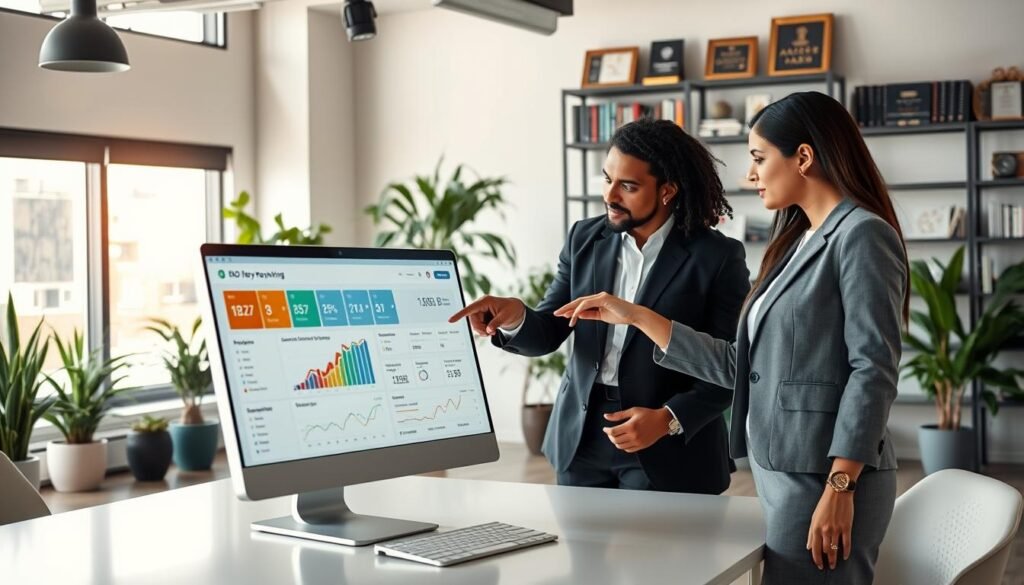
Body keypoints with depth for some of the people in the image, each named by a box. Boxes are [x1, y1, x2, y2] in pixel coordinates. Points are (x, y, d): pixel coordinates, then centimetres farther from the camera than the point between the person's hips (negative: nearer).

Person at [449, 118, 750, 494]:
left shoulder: (717, 258, -9)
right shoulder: (585, 239, 3)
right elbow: (548, 334, 3)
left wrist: (668, 420, -21)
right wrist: (514, 317, -18)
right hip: (582, 439, 4)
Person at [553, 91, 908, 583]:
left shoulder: (861, 235, -8)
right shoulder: (799, 243, 17)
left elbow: (872, 370, -15)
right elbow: (741, 366, 15)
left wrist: (839, 487, -20)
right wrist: (637, 316, 14)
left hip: (823, 477, -8)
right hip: (782, 471, 8)